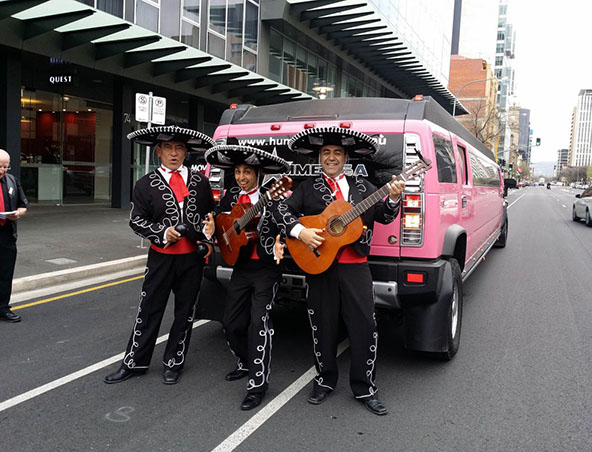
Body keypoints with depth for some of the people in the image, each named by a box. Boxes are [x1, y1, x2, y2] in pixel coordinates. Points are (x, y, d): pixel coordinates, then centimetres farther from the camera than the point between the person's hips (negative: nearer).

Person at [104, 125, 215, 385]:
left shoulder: (200, 182, 6)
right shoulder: (146, 185, 1)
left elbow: (211, 214, 15)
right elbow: (136, 220, 0)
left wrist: (208, 240, 1)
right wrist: (162, 233, -15)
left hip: (193, 258, 2)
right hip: (161, 257, -1)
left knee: (185, 311, 10)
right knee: (149, 310, 5)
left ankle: (173, 363, 25)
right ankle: (134, 362, 20)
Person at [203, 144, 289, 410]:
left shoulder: (272, 198, -9)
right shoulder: (230, 197, 6)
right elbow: (219, 223, 9)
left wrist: (280, 244, -30)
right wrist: (212, 231, -13)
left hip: (266, 268, -5)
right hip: (241, 267, 6)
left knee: (259, 322, -11)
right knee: (231, 323, 11)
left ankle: (258, 383, -1)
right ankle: (247, 363, 36)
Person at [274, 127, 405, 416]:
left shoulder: (362, 187, 13)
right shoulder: (307, 187, 9)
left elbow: (384, 217, 8)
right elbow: (282, 210, 0)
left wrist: (393, 199, -11)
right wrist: (300, 231, -16)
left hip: (355, 266, 1)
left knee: (364, 325, -1)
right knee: (323, 326, 8)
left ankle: (364, 388, 13)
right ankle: (325, 380, 26)